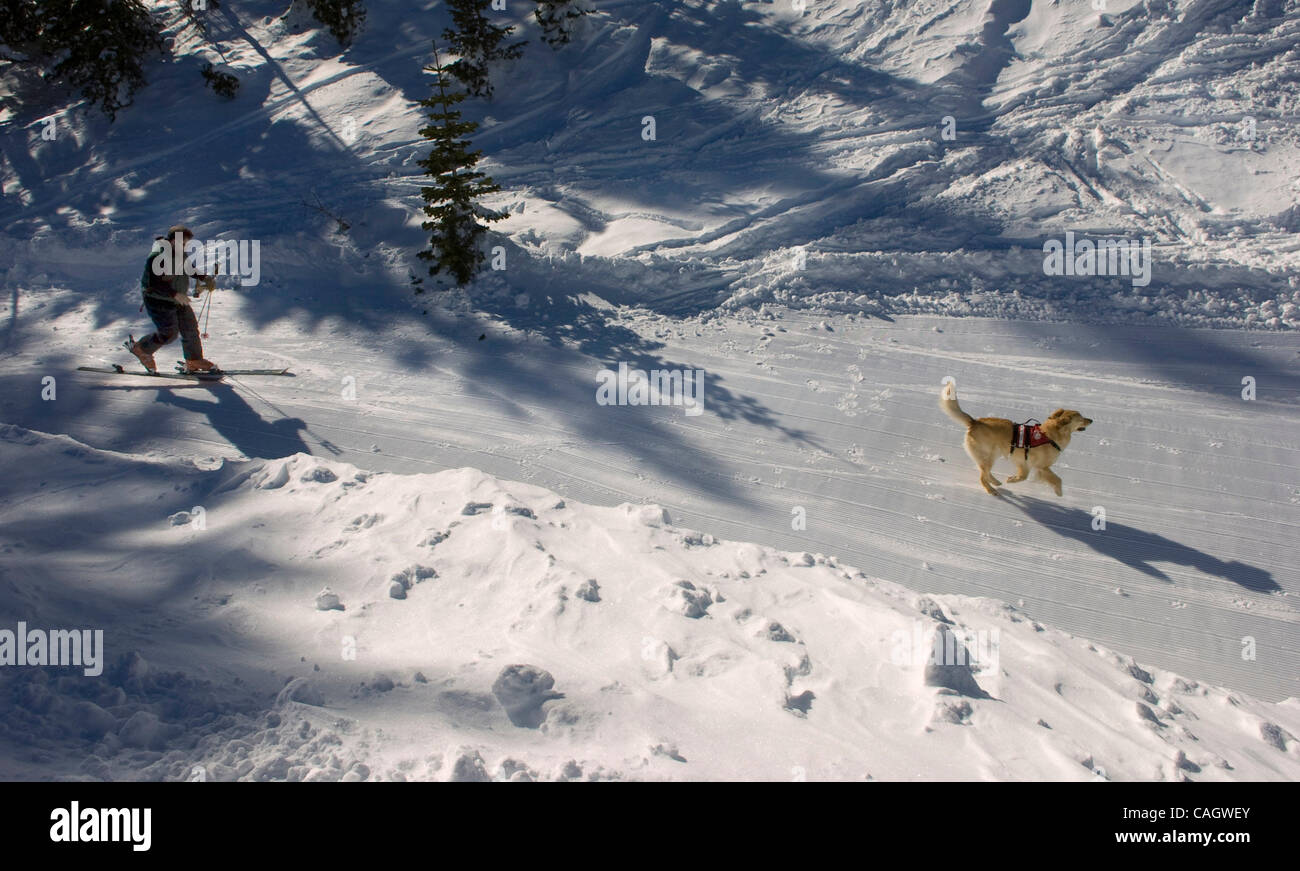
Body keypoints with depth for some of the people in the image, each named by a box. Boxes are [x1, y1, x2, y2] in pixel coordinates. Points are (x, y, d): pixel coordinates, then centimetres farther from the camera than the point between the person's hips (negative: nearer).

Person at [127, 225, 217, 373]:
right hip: (159, 301, -9)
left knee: (190, 327, 8)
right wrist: (175, 294, -34)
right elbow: (153, 283, -29)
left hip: (178, 300, 9)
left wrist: (202, 277, 2)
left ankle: (194, 362, 20)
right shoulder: (157, 257, -27)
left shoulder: (179, 252, 0)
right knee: (169, 333, -3)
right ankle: (140, 349, 21)